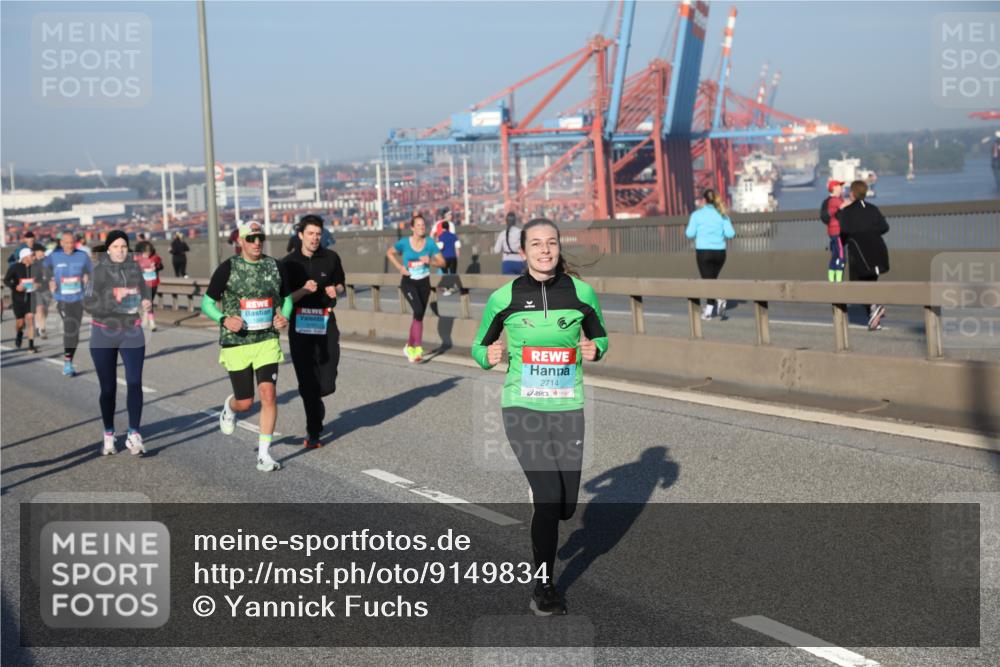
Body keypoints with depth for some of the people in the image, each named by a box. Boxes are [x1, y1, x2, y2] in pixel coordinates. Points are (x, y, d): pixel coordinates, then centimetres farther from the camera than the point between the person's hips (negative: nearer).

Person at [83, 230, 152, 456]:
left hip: (132, 333, 2)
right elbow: (89, 304, -12)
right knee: (108, 387, 7)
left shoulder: (135, 268, 2)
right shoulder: (98, 270, -8)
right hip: (104, 335, -2)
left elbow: (145, 293, 13)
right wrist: (116, 306, -25)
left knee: (135, 382, -10)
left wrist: (147, 303, -10)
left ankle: (134, 435, -7)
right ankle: (108, 436, 18)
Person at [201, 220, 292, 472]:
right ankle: (229, 407, 43)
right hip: (236, 344, -2)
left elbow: (287, 298, 18)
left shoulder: (275, 266, 4)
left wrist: (284, 316, -3)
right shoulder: (228, 268, -4)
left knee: (269, 394, -13)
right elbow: (207, 303, 0)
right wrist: (225, 320, -19)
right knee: (245, 402, 4)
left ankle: (264, 454, -3)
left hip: (267, 341, 2)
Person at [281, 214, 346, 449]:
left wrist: (335, 290, -6)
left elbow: (340, 284, 18)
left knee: (327, 384, -2)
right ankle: (314, 432, 12)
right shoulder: (289, 263, -2)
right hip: (300, 325, -1)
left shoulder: (331, 258, 4)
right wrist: (303, 290, -20)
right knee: (308, 383, -1)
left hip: (326, 323, 1)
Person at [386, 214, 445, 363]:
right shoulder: (404, 243, -8)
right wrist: (399, 267, -4)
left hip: (424, 283, 3)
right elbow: (389, 253, 8)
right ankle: (418, 347, -19)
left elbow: (442, 262, -2)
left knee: (419, 316, 9)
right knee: (418, 311, -24)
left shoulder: (430, 243, -5)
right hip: (409, 282, -3)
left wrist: (430, 261, -22)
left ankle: (410, 346, 28)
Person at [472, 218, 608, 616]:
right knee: (549, 496, -16)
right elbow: (479, 346, 8)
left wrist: (595, 350, -7)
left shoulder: (581, 292, 0)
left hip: (567, 408, 3)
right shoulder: (504, 298, -4)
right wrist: (488, 356, -14)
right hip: (523, 407, -2)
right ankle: (544, 588, 4)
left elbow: (600, 335, 15)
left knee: (566, 506, 6)